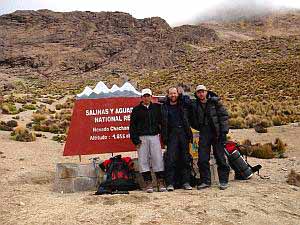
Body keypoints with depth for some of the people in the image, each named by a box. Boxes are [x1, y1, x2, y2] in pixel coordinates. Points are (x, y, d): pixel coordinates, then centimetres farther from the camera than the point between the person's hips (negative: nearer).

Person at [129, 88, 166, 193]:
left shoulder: (157, 107, 11)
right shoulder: (136, 110, 6)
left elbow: (161, 121, 15)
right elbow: (132, 126, 4)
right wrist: (135, 140, -4)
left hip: (154, 136, 1)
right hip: (142, 138, 0)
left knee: (158, 159, -3)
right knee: (143, 161, -1)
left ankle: (161, 182, 3)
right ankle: (148, 183, 6)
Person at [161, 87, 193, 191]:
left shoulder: (183, 105, 11)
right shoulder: (165, 107, 7)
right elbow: (163, 123, 5)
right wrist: (164, 136, -3)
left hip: (183, 133, 2)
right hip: (172, 134, -2)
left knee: (185, 158, 5)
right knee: (170, 159, -8)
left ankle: (186, 182, 12)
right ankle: (170, 183, -4)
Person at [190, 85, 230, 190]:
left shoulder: (215, 102, -1)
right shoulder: (194, 105, 6)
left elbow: (224, 115, -2)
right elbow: (192, 120, 17)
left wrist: (223, 131, -8)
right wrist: (199, 128, 6)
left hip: (217, 133, -3)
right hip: (204, 134, 3)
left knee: (220, 158, 2)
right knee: (202, 159, 2)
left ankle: (223, 181, 13)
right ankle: (205, 181, 14)